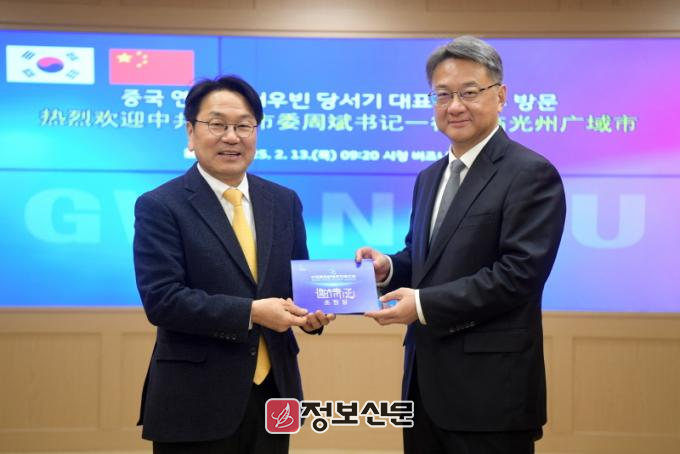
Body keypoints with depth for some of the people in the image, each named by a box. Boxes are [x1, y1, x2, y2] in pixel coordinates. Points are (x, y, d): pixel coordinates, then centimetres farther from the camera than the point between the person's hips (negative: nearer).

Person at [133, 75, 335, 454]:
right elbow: (161, 299, -15)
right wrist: (250, 312, -22)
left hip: (274, 393, 5)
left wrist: (310, 310, -9)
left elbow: (298, 279, 14)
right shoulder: (159, 206, -6)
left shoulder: (285, 201, 9)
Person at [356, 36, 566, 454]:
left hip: (490, 390, -7)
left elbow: (520, 273, -19)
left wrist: (424, 304, -20)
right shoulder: (429, 177, 15)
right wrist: (388, 267, -1)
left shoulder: (532, 174, -11)